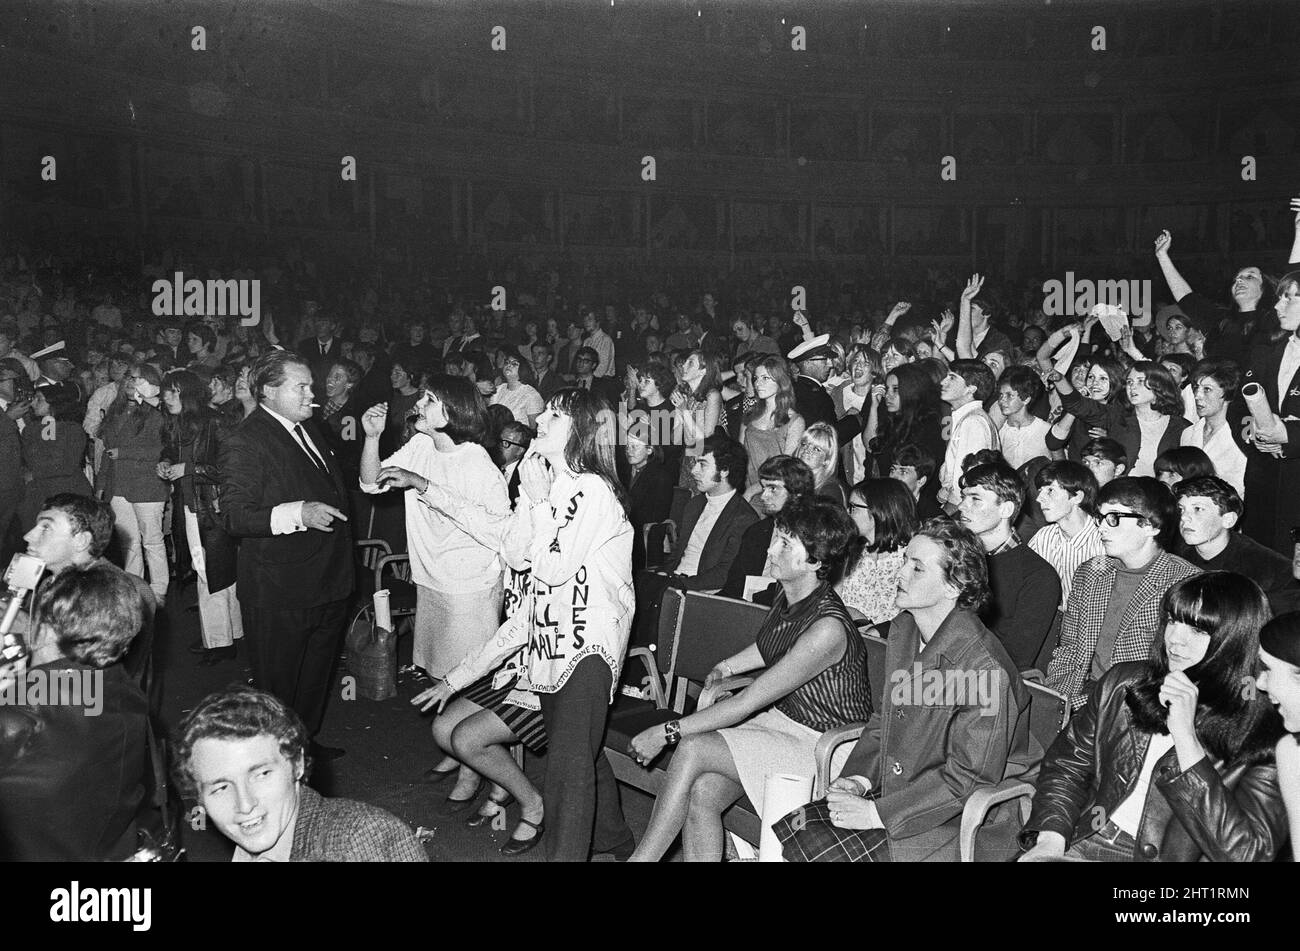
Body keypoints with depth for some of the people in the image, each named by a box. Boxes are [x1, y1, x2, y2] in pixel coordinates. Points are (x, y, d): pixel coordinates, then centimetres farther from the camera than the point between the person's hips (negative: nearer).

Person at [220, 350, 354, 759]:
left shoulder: (308, 429, 13)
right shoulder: (244, 442, -16)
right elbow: (236, 517, -24)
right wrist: (298, 513, -34)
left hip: (327, 585, 9)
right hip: (278, 591, -9)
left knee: (317, 674, 22)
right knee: (277, 683, 5)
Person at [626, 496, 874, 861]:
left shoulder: (828, 629, -27)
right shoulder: (788, 595, 0)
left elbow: (747, 703, -25)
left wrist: (667, 733, -21)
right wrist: (726, 667, 16)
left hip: (821, 745, -8)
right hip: (780, 718, 8)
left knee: (692, 749, -22)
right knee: (701, 794, -18)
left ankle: (642, 856, -8)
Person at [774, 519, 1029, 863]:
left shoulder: (985, 670, -23)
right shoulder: (902, 630, 5)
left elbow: (970, 778, -21)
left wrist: (877, 814, -20)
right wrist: (859, 779, -3)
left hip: (954, 822, -8)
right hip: (893, 792, 8)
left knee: (823, 853, -21)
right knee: (787, 832, -9)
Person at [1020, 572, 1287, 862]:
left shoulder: (1263, 737, -6)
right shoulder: (1123, 682, 7)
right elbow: (1067, 765, 12)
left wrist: (1185, 735, -19)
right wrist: (1050, 839, -5)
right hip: (1078, 847, 4)